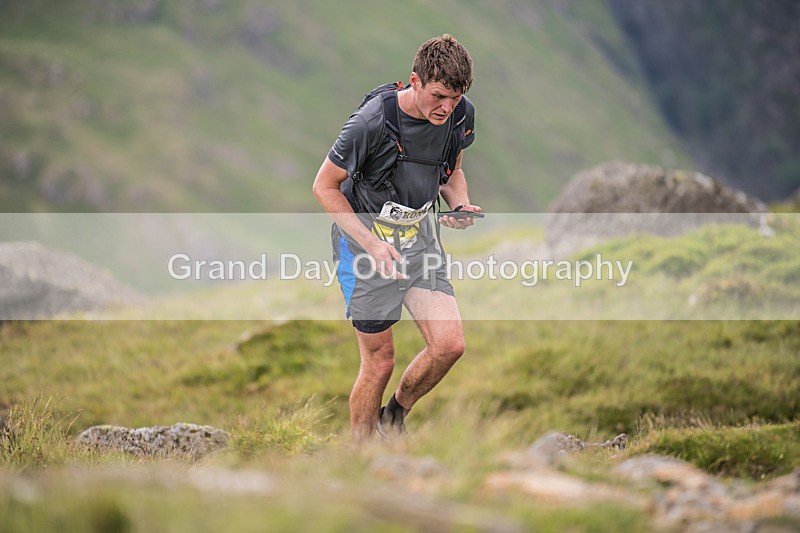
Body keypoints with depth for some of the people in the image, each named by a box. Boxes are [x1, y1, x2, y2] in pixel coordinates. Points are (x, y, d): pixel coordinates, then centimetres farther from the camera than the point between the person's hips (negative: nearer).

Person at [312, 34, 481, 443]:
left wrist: (460, 206, -8)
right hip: (365, 242, -5)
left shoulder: (460, 114, -6)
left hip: (420, 238, 5)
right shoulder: (372, 121, -23)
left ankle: (395, 417, 17)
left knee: (449, 345, -11)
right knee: (379, 362, -2)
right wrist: (371, 243, -20)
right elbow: (324, 186, -12)